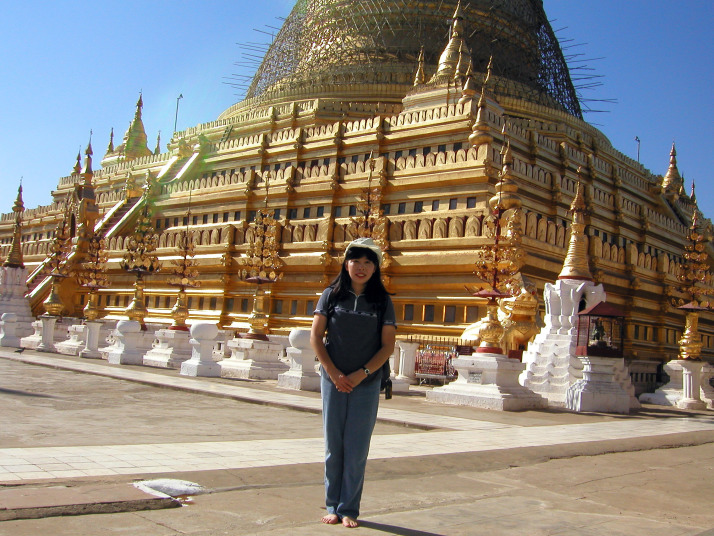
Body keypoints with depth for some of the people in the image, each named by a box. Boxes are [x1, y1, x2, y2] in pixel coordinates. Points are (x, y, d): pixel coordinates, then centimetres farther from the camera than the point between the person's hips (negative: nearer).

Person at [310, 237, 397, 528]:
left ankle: (349, 509, 13)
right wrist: (334, 373, -9)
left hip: (366, 384, 0)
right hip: (333, 381, 1)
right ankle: (332, 506, 18)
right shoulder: (332, 295, 3)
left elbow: (388, 346, -1)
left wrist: (361, 374, -12)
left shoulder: (382, 301, 2)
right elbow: (316, 336, 1)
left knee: (356, 448, 2)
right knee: (333, 446, 6)